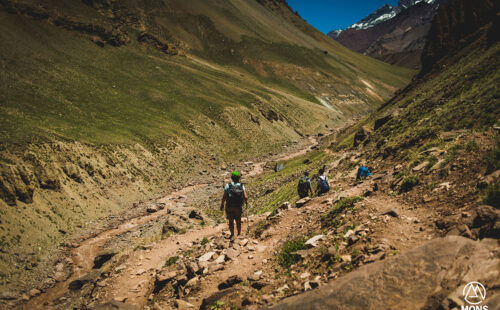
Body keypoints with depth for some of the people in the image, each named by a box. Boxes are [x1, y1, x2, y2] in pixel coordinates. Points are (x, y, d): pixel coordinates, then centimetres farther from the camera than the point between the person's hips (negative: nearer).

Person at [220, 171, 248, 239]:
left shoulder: (228, 185, -10)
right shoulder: (242, 186, -7)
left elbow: (224, 196, -11)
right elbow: (245, 197, -10)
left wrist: (222, 204, 3)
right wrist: (246, 203, 9)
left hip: (229, 206, -1)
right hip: (238, 207, 1)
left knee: (231, 221, 11)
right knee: (238, 221, 17)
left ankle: (232, 234, 1)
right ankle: (239, 234, 28)